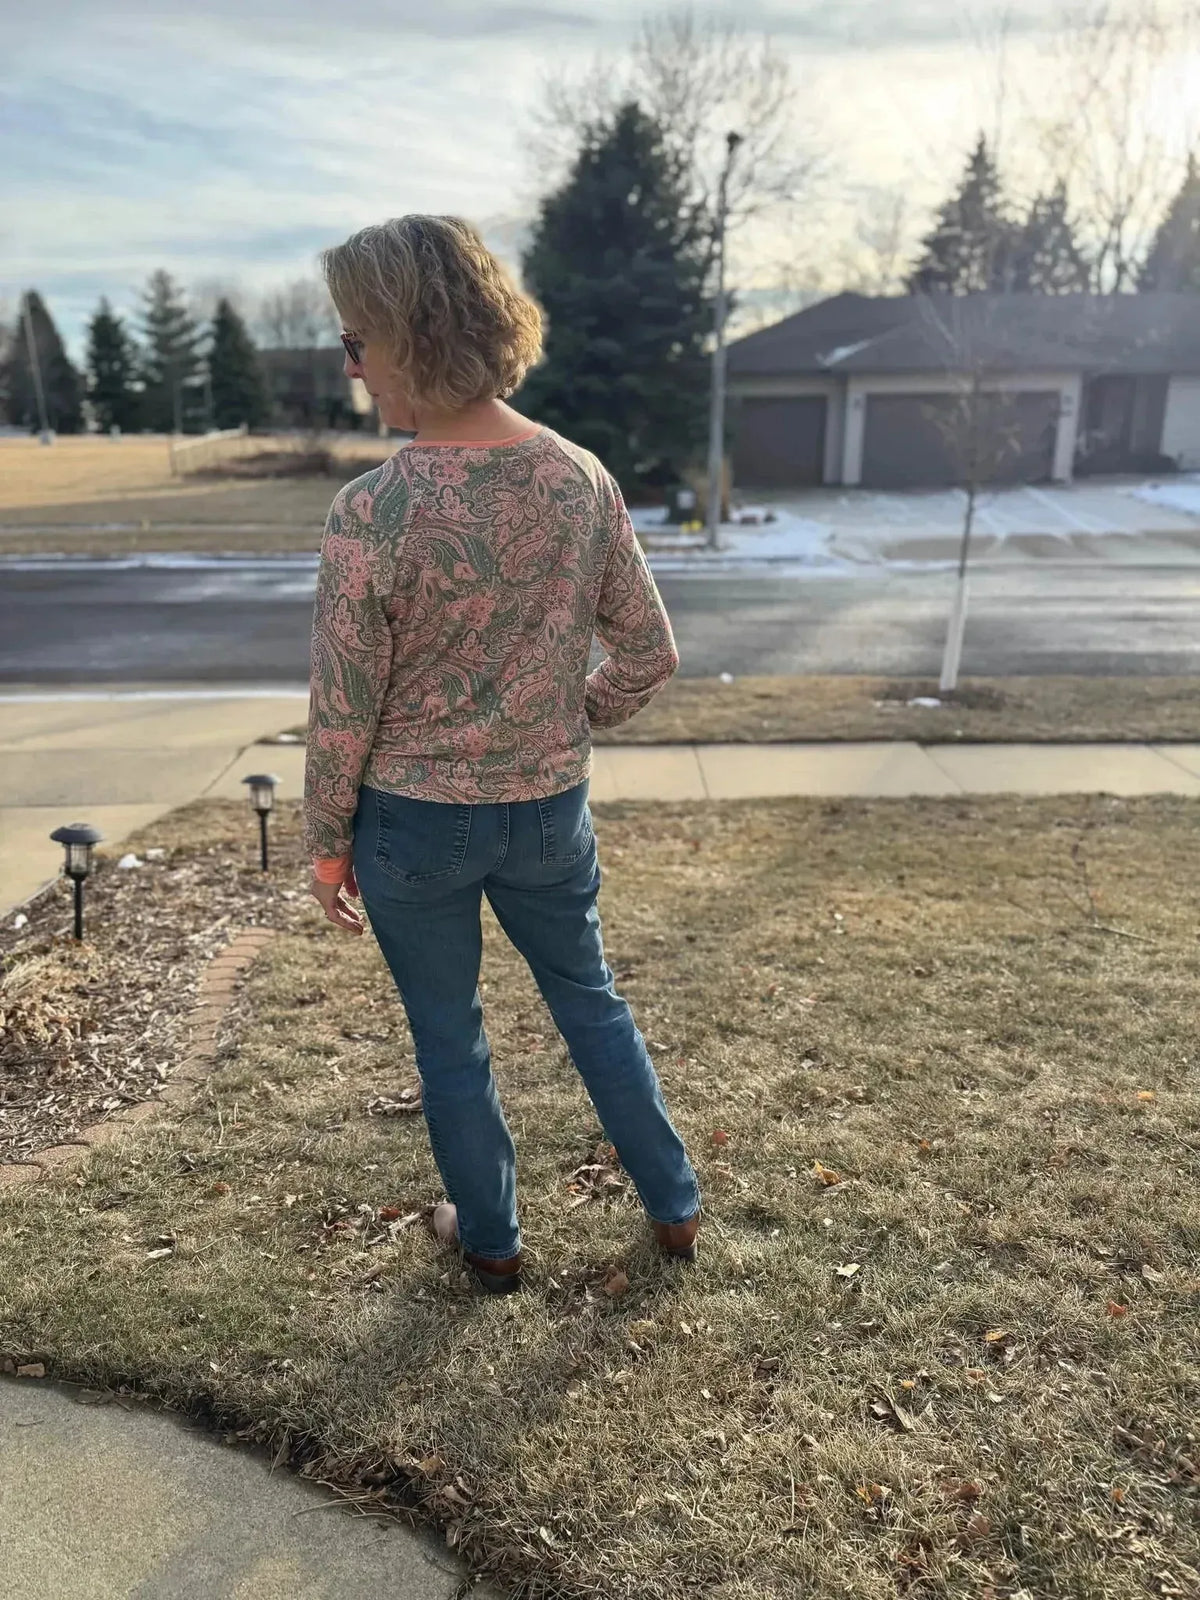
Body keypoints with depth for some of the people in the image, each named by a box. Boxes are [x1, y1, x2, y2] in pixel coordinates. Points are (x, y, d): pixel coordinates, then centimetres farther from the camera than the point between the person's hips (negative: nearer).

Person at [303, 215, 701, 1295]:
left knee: (449, 1038, 18)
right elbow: (650, 656, -2)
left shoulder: (375, 513, -21)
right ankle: (674, 1207, 39)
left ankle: (491, 1241, 38)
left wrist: (326, 842, 1)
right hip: (551, 810, 4)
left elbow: (343, 712, -14)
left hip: (416, 821, -3)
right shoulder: (582, 478, -8)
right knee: (591, 999, 25)